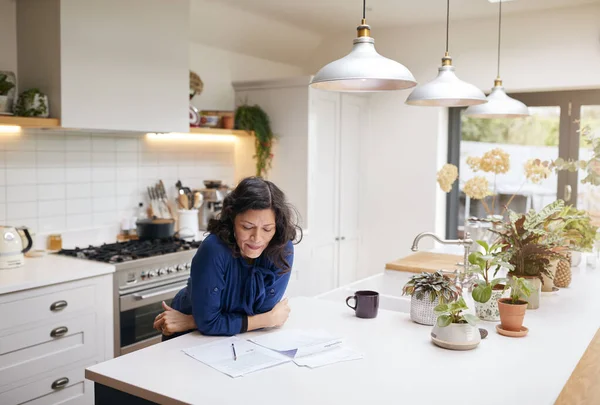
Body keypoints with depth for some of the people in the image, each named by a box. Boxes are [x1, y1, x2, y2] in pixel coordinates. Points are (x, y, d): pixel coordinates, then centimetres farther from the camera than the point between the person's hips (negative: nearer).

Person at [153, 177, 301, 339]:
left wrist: (189, 322, -19)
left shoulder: (283, 251, -20)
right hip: (189, 339, -3)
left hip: (239, 340, 3)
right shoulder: (214, 250, -28)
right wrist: (270, 319, -20)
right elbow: (207, 323, -24)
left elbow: (261, 313, -18)